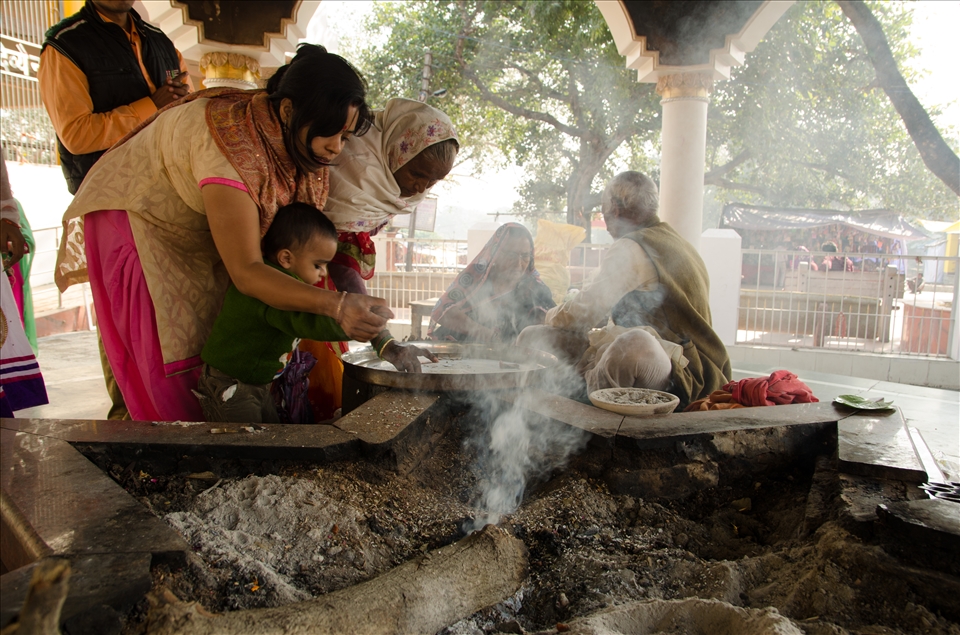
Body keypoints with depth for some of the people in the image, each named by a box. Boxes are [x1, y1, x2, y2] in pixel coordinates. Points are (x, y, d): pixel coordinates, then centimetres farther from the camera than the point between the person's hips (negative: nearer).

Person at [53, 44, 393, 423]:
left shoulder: (299, 143, -17)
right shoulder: (232, 147, -41)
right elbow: (246, 272, -42)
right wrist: (334, 305, -53)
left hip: (194, 227, 7)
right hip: (132, 216, -7)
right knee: (168, 358, -6)